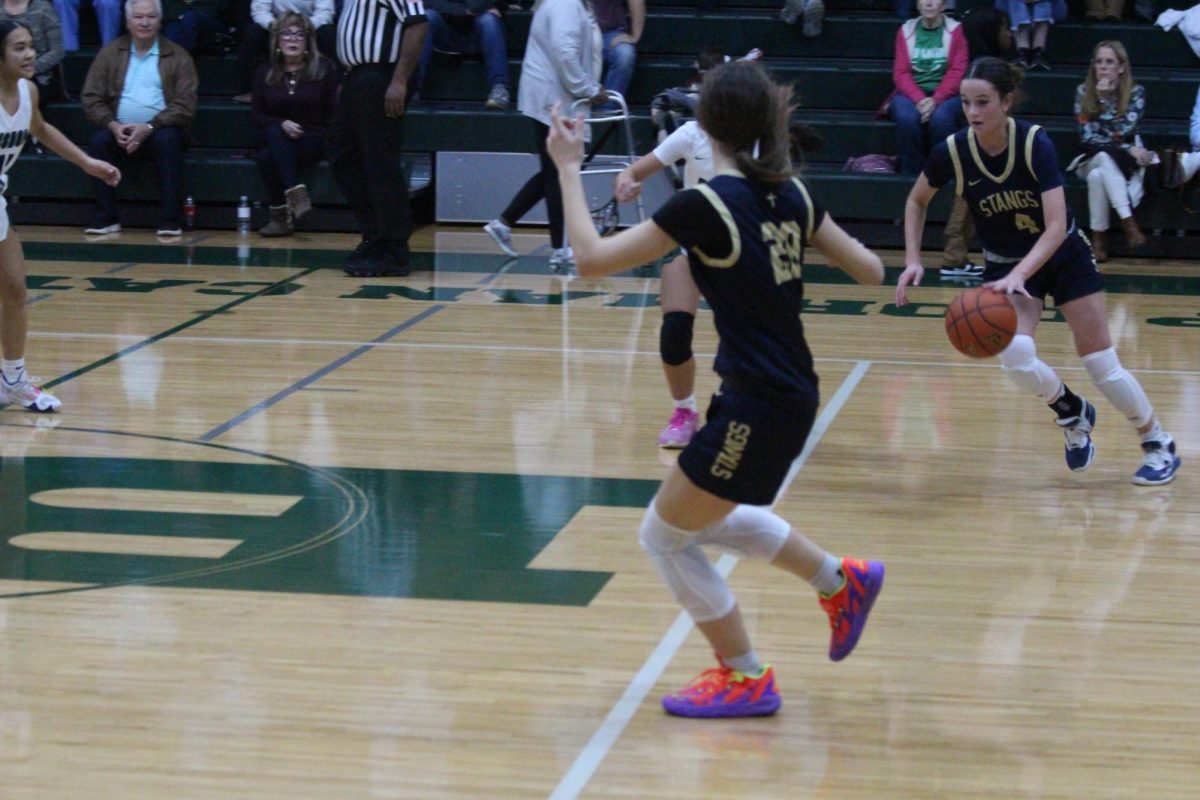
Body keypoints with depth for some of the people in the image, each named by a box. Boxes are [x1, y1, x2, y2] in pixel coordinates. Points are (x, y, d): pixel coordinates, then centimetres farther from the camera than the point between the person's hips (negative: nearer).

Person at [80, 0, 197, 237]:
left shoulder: (177, 56, 3)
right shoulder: (110, 53, 10)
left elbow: (185, 105, -5)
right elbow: (91, 99, 4)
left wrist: (149, 128, -19)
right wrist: (113, 125, -15)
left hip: (159, 131, -2)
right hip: (120, 131, 2)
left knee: (168, 139, -34)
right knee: (99, 141, -28)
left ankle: (171, 219, -30)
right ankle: (106, 219, -23)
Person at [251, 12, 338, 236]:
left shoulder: (325, 69, 0)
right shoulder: (266, 73, 8)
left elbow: (333, 114, 2)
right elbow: (257, 115, 5)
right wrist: (282, 124, -13)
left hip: (313, 142, -3)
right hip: (275, 139, 3)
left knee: (270, 157, -32)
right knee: (274, 134, -35)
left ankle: (279, 215, -30)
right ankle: (296, 194, -41)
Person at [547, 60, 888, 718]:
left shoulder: (704, 205, -17)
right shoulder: (789, 193, 4)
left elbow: (592, 258, -15)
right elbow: (870, 272, 9)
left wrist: (568, 168, -5)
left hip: (756, 405, -8)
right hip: (792, 393, 8)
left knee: (665, 535, 10)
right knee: (705, 516, 29)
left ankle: (745, 678, 17)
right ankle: (840, 581, 33)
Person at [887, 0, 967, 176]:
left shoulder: (956, 30, 4)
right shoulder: (906, 31, 10)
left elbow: (957, 72, -4)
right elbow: (901, 72, 2)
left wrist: (935, 100, -19)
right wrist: (919, 99, -16)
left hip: (946, 94, -1)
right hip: (911, 93, 1)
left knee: (941, 118, -36)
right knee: (907, 118, -33)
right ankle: (911, 174, -21)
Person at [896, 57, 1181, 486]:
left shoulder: (1035, 143, -27)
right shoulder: (952, 152, -19)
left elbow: (1056, 227, -32)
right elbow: (916, 200, 2)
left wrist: (1019, 275, -45)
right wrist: (913, 261, -9)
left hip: (1065, 257, -2)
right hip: (1005, 265, 2)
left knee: (1101, 363, -2)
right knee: (1014, 354, -23)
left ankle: (1158, 444, 21)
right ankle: (1073, 414, 8)